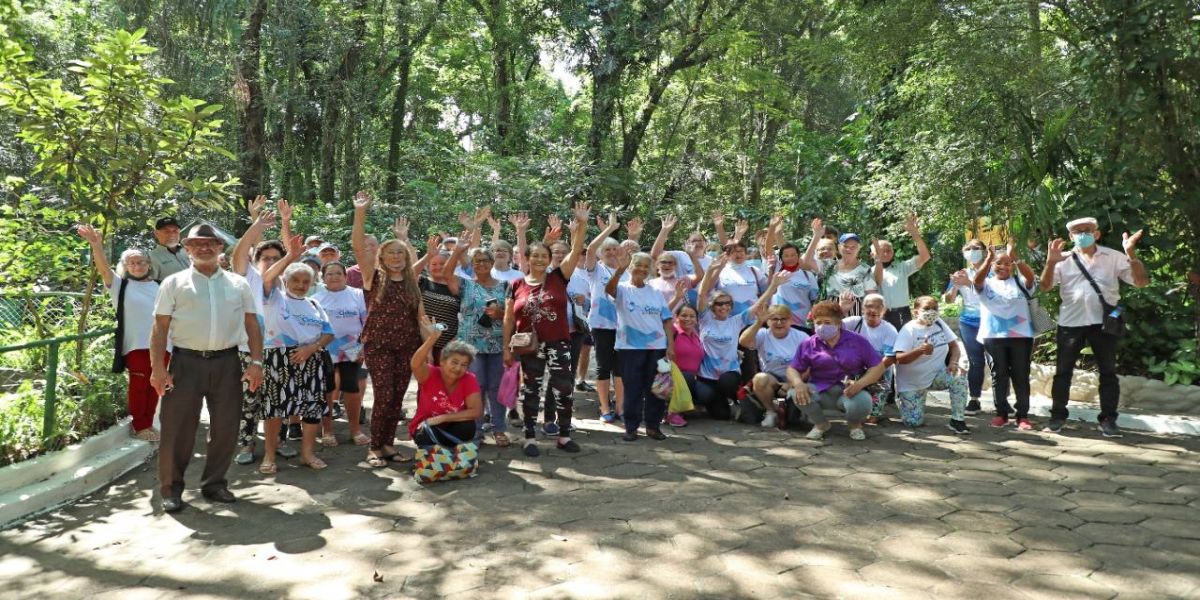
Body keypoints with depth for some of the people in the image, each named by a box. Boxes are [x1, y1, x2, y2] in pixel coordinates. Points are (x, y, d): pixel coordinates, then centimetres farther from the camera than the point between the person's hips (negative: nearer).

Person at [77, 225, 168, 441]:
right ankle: (139, 426, 11)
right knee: (138, 386, -1)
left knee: (154, 386, 7)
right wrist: (97, 246, -28)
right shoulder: (121, 285, 7)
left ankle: (148, 424, 19)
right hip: (136, 344, -3)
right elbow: (104, 269, -11)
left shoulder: (160, 287, 16)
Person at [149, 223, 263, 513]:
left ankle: (214, 483, 23)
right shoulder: (174, 283, 5)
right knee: (178, 427, 0)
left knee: (225, 428, 8)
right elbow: (160, 328, 1)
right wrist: (158, 368, -7)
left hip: (227, 362, 2)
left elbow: (252, 324, 10)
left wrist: (256, 362, 0)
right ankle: (171, 489, 12)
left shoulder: (238, 283, 11)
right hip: (186, 362, -2)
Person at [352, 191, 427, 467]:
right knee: (384, 396, -8)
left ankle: (388, 444, 19)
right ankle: (374, 448, 6)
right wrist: (360, 212, -20)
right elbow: (358, 245, -13)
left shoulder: (412, 283, 10)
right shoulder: (374, 277, 0)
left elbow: (421, 317, 10)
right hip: (378, 346, -4)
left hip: (407, 347, 4)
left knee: (398, 397, 6)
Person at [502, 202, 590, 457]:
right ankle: (530, 437, 18)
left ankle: (564, 435, 18)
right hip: (530, 347, 0)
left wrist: (582, 224, -20)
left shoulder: (558, 278, 1)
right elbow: (509, 318, 6)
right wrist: (506, 347, 3)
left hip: (559, 344, 0)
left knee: (563, 390, 4)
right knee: (530, 392, 8)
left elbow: (576, 251, -9)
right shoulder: (517, 286, 2)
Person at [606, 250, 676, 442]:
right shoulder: (623, 289, -1)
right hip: (630, 347, -3)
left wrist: (671, 345, 1)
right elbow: (609, 289, -25)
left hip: (657, 346, 3)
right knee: (632, 388, 2)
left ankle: (653, 425, 19)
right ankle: (631, 427, 11)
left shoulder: (655, 293, 11)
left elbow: (666, 320, 10)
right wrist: (620, 270, -41)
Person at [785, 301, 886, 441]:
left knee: (862, 402, -36)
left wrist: (860, 384, -19)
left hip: (849, 391, -1)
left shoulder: (857, 341, 1)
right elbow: (792, 369, 5)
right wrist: (798, 383, -21)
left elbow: (878, 366, 0)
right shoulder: (808, 344, 5)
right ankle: (820, 424, 3)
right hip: (819, 391, 2)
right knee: (797, 394, -30)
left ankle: (854, 424, 6)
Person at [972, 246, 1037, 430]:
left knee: (1021, 376, 3)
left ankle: (1022, 415, 8)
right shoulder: (986, 284, 8)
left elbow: (1030, 276, -12)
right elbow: (976, 281, -15)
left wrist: (1015, 258, -25)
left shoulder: (1020, 283, 10)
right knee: (999, 375, 5)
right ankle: (1001, 414, 12)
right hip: (994, 336, 0)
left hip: (1020, 336, 0)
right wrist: (988, 258, -27)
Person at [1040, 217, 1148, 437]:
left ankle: (1108, 419, 13)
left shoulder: (1113, 257, 2)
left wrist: (1131, 255, -19)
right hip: (1071, 323, 0)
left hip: (1102, 322, 0)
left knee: (1108, 372, 5)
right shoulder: (1064, 260, 3)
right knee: (1063, 371, 5)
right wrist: (1050, 262, -23)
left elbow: (1141, 282, -4)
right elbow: (1045, 287, -7)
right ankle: (1057, 415, 15)